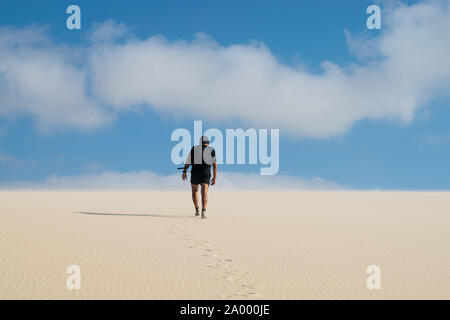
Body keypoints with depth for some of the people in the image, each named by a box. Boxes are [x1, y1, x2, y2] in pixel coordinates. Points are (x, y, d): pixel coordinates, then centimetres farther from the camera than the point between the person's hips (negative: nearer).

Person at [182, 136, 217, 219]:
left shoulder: (194, 149, 12)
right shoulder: (211, 150, 12)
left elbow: (188, 161, -1)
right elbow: (215, 165, 7)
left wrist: (184, 171, -9)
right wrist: (214, 178, 11)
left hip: (195, 173, 1)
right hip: (206, 173, -1)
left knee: (195, 191, 22)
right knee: (204, 192, -9)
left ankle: (197, 210, 19)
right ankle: (203, 211, -28)